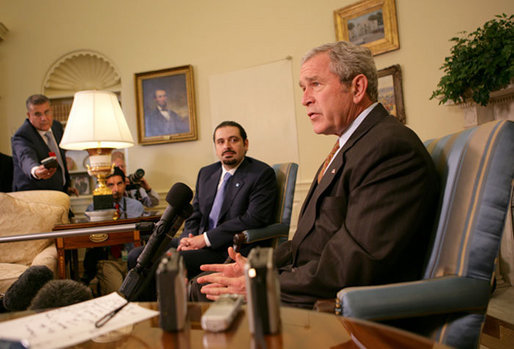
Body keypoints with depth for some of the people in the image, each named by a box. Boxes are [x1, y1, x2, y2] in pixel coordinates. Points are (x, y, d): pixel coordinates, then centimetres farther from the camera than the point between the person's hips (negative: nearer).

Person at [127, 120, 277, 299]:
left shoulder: (262, 174, -4)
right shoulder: (206, 173, 18)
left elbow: (255, 218, -16)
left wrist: (206, 238, -16)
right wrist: (187, 238, -4)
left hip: (232, 247, -7)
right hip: (199, 241, 7)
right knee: (137, 256, -6)